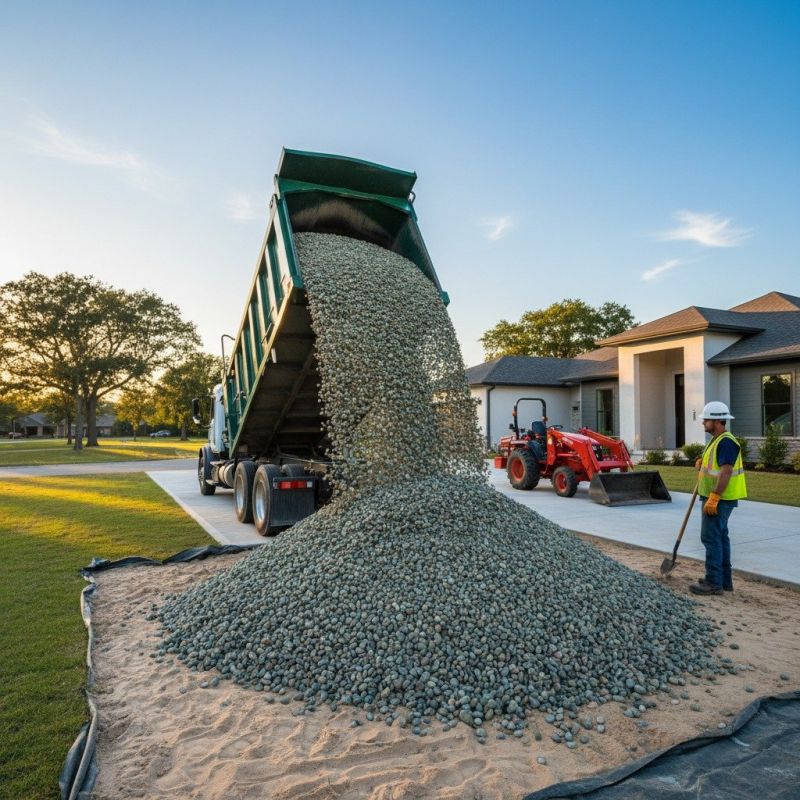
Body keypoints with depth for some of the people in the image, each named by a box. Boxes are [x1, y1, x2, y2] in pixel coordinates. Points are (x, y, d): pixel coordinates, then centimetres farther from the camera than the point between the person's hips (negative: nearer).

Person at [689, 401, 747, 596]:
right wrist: (703, 462, 10)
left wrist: (713, 498, -28)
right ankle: (724, 580, 25)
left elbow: (726, 471, -26)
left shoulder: (726, 442, -18)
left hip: (719, 499, -11)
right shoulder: (717, 440, 14)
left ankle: (714, 583, -1)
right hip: (715, 498, 11)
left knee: (711, 538, -6)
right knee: (719, 537, 16)